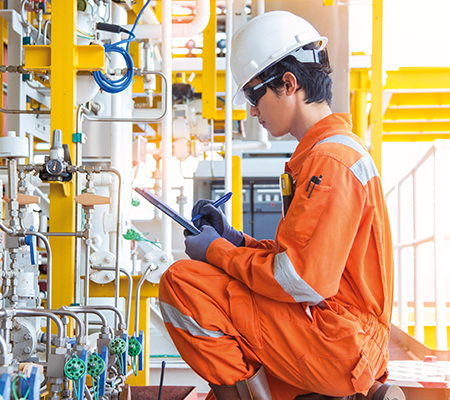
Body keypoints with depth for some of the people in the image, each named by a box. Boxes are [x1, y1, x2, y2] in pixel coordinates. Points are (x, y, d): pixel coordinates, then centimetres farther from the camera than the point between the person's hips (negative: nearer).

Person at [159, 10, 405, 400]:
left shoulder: (330, 158, -16)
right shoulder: (338, 149, 17)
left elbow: (302, 282, -21)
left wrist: (218, 251, -8)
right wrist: (236, 240, 11)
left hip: (336, 345, -10)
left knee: (182, 283, -14)